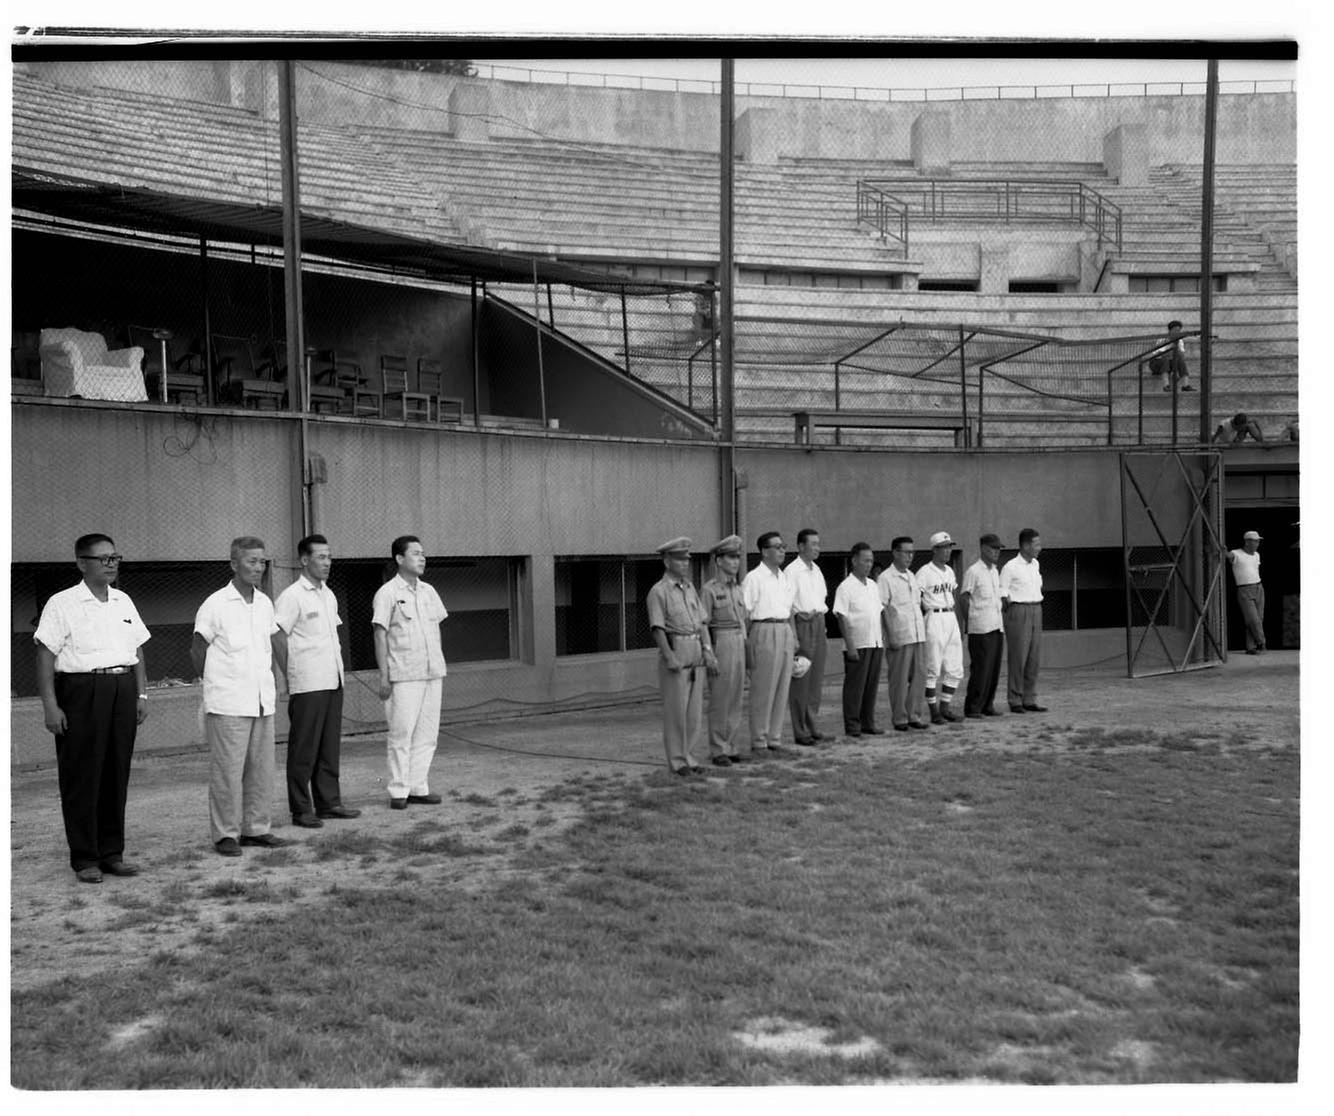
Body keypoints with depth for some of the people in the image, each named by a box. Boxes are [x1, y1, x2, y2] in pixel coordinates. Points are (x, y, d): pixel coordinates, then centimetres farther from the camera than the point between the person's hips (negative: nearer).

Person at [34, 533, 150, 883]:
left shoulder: (123, 602, 14)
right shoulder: (62, 604, -4)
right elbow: (45, 656, -8)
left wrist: (141, 694, 12)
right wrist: (50, 705, -13)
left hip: (122, 691, 5)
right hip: (81, 690, -5)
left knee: (117, 775, 8)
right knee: (82, 777, 0)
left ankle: (112, 852, 17)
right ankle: (84, 858, 8)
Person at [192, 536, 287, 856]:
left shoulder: (265, 603, 10)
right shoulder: (215, 605, -8)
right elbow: (197, 650, 0)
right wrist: (219, 683, 4)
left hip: (262, 701, 6)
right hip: (228, 704, -6)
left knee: (261, 769, 9)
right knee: (227, 770, -2)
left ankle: (256, 828, 18)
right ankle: (225, 834, 6)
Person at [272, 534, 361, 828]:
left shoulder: (328, 595, 15)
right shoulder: (291, 596, -10)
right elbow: (277, 638, -12)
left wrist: (339, 668, 15)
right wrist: (291, 677, -8)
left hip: (333, 682, 8)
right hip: (307, 685, -8)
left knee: (330, 746, 11)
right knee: (304, 748, -1)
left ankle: (328, 802, 18)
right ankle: (301, 809, 4)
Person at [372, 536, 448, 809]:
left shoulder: (429, 591, 13)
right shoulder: (387, 593, -5)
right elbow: (380, 636, -7)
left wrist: (442, 671, 15)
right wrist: (384, 676, -11)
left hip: (432, 674, 6)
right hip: (404, 676, -6)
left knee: (427, 734, 7)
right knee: (401, 734, -3)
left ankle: (419, 788, 13)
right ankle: (399, 792, 4)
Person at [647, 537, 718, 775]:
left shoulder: (689, 588, 14)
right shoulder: (658, 591, -6)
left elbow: (702, 622, 12)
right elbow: (657, 628, -12)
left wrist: (708, 651, 0)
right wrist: (669, 657, -21)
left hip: (696, 654, 6)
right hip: (675, 651, -6)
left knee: (694, 708, 7)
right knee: (676, 709, -2)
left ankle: (689, 757, 13)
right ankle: (676, 760, 5)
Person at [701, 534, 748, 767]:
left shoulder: (737, 588, 13)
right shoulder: (710, 589, -8)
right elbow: (702, 625, -11)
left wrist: (746, 651, 16)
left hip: (739, 644, 7)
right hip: (720, 643, -7)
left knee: (735, 700, 9)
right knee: (719, 700, -2)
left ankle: (730, 747, 16)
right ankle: (717, 751, 4)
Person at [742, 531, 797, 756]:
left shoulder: (784, 578, 16)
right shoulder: (754, 578, -7)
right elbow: (745, 613, -9)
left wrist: (794, 637, 15)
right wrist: (746, 643, -13)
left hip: (785, 632, 7)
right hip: (764, 632, -7)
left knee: (782, 689, 8)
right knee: (762, 689, -3)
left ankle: (775, 739, 16)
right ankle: (758, 741, 4)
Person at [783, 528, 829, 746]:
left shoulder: (816, 570, 14)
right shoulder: (792, 571, -11)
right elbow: (788, 606, -14)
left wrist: (823, 630, 18)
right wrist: (793, 636, -18)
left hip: (818, 624, 8)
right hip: (802, 624, -8)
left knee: (816, 681, 11)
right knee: (800, 681, -3)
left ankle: (811, 726, 20)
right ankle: (800, 731, 2)